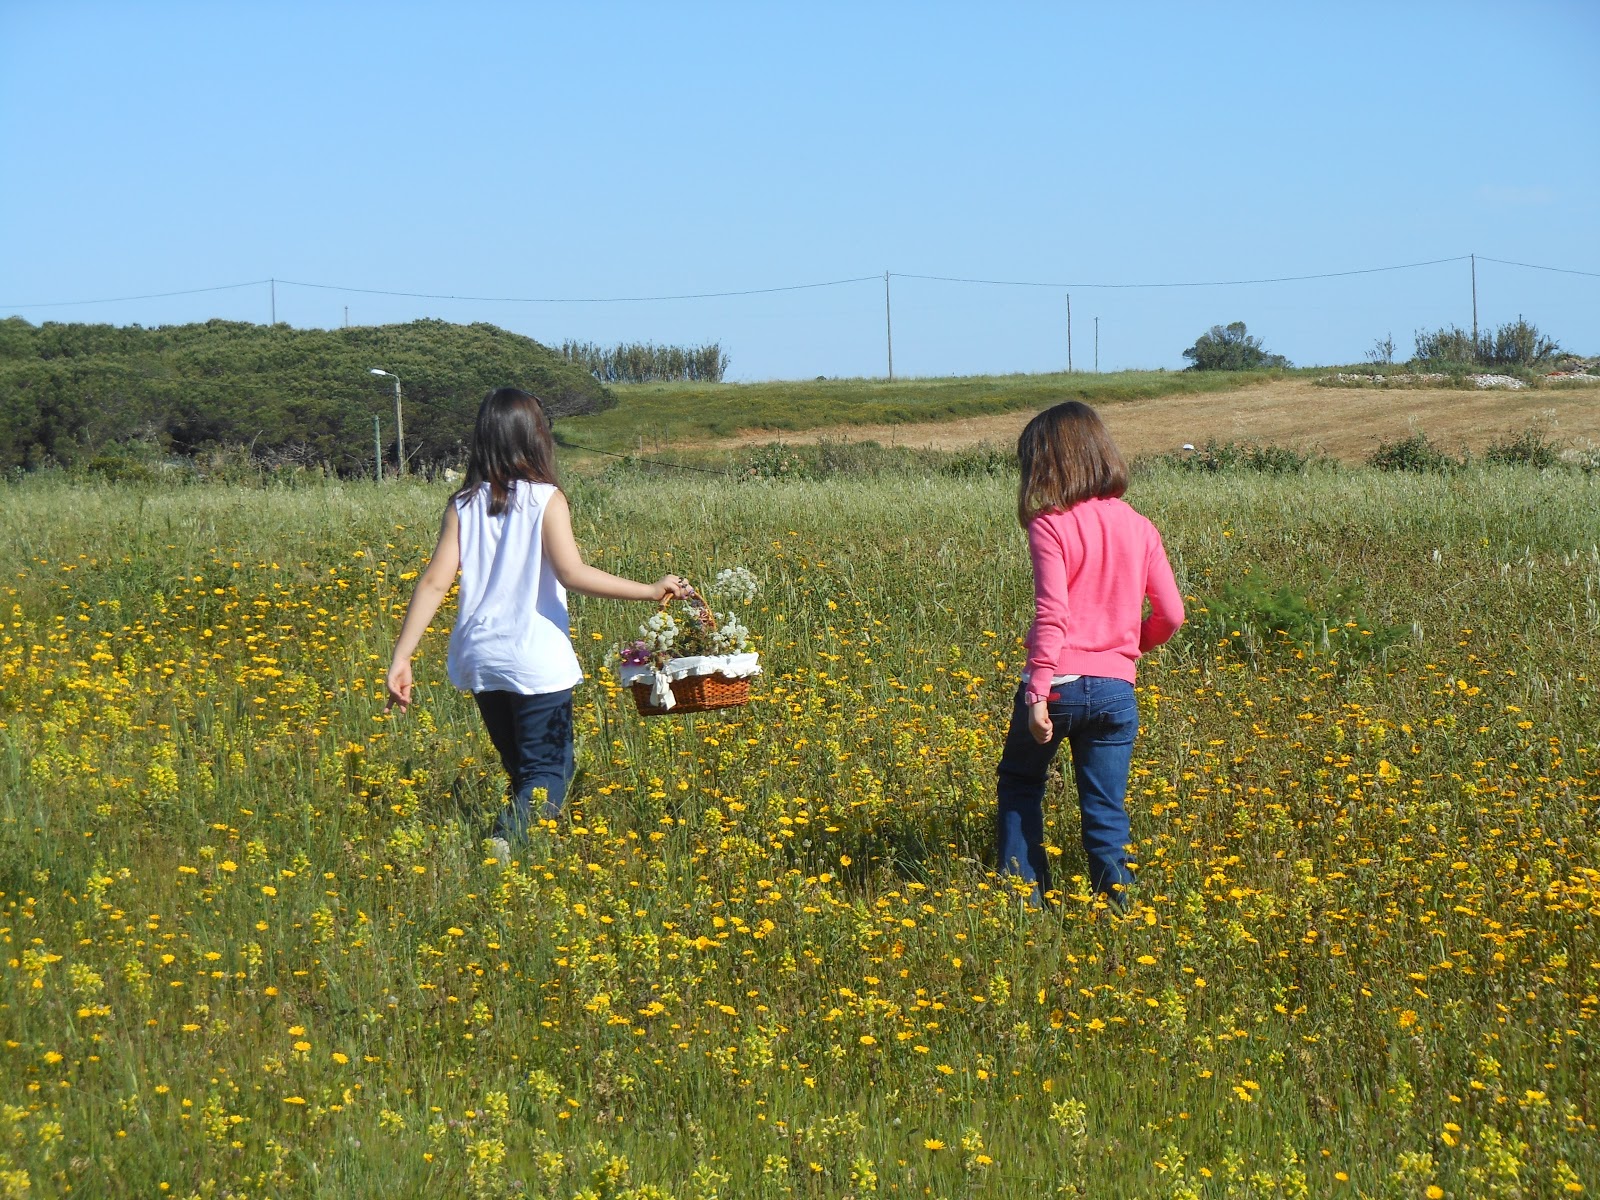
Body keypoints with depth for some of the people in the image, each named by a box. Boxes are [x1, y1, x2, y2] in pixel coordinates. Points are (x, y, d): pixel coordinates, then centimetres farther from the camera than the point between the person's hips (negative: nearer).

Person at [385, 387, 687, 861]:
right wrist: (649, 590, -13)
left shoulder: (464, 505, 3)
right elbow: (572, 573, -18)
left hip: (480, 661, 5)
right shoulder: (546, 500, -8)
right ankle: (509, 836, -28)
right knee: (548, 772, -1)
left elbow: (435, 582, -2)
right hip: (538, 661, -4)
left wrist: (401, 658, -1)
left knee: (520, 768, 20)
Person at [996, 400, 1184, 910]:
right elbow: (1171, 615, 5)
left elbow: (1051, 615, -18)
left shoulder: (1050, 526, -10)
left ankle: (1023, 898, 16)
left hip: (1058, 681, -3)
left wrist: (1037, 694, -19)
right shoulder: (1139, 528, 4)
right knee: (1106, 811, 8)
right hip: (1116, 689, 3)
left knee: (1019, 785, 19)